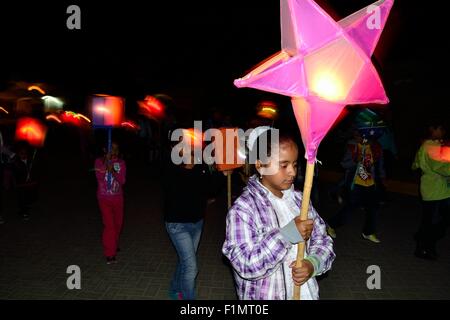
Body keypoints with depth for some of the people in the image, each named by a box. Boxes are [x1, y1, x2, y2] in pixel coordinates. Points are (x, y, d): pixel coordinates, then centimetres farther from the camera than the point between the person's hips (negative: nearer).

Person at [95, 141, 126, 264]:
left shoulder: (121, 163, 1)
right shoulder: (100, 161, -2)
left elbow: (122, 180, -8)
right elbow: (99, 177, -15)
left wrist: (113, 171, -24)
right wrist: (106, 161, -20)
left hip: (117, 198, 3)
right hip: (104, 198, -3)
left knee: (118, 224, 14)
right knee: (109, 225, -9)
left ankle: (114, 245, 39)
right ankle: (110, 254, -2)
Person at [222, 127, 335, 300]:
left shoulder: (299, 199, 0)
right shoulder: (242, 209, -20)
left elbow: (322, 240, 2)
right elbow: (246, 266, -25)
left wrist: (313, 263, -18)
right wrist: (287, 235, -29)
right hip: (265, 295, -5)